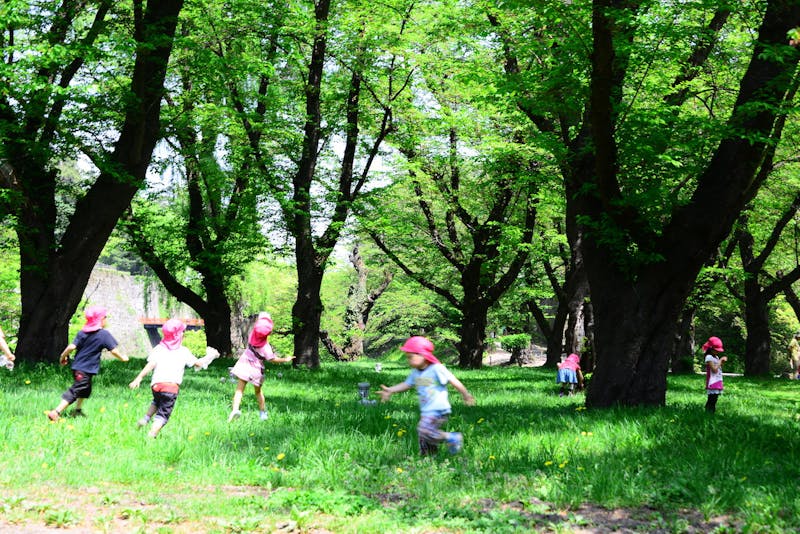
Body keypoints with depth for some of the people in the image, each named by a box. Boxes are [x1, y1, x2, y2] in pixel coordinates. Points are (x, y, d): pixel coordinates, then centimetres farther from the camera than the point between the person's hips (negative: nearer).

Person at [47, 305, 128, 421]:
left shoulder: (82, 333, 3)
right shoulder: (104, 334, -11)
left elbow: (72, 347, -4)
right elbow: (113, 350, -11)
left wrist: (63, 357, 12)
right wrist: (122, 358, 7)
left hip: (77, 367, 7)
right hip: (86, 370, -7)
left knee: (86, 389, 27)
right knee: (74, 391, -6)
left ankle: (78, 410, 33)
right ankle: (56, 412, -13)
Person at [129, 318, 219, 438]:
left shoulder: (158, 348, 7)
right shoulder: (184, 352, 3)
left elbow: (150, 365, -4)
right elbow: (198, 363, 9)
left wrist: (138, 378, -5)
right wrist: (210, 356, 25)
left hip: (156, 384, 3)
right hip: (172, 386, -3)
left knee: (157, 401, 35)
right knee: (163, 414, 0)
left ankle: (146, 418, 18)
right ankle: (151, 435, -13)